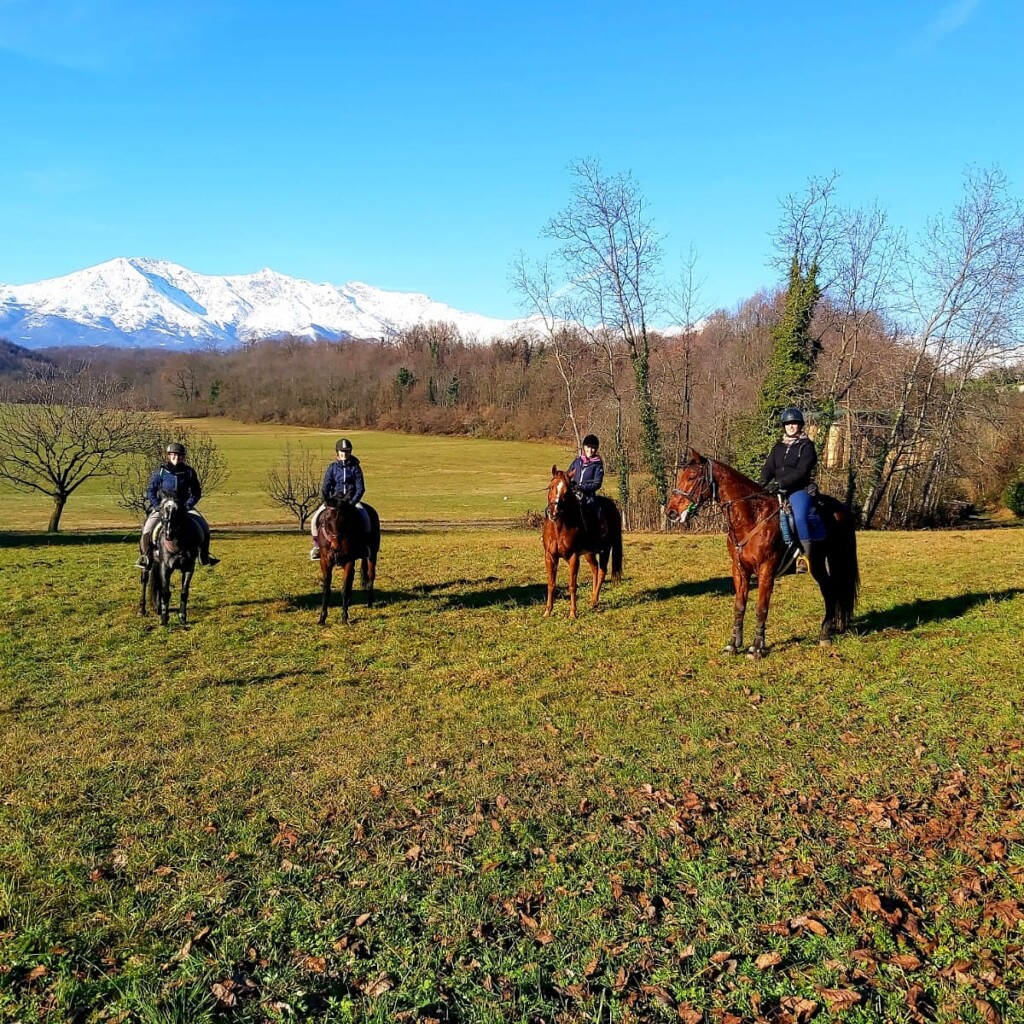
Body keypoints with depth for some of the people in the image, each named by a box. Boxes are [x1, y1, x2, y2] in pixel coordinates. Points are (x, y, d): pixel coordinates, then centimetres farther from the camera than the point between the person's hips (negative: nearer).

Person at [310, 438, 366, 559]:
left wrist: (353, 501, -18)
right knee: (315, 518, -18)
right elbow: (325, 486, -1)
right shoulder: (333, 467, 3)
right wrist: (325, 501, -16)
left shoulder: (355, 467, 1)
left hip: (351, 500, -1)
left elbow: (360, 488, -4)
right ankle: (317, 546, -3)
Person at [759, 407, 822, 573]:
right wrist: (763, 483, -13)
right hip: (778, 490, 6)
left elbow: (801, 471, -12)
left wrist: (781, 483, -23)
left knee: (799, 517, -30)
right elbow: (768, 467, 8)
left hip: (799, 489, -6)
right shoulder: (778, 447, 17)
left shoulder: (806, 446, 0)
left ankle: (805, 557, -23)